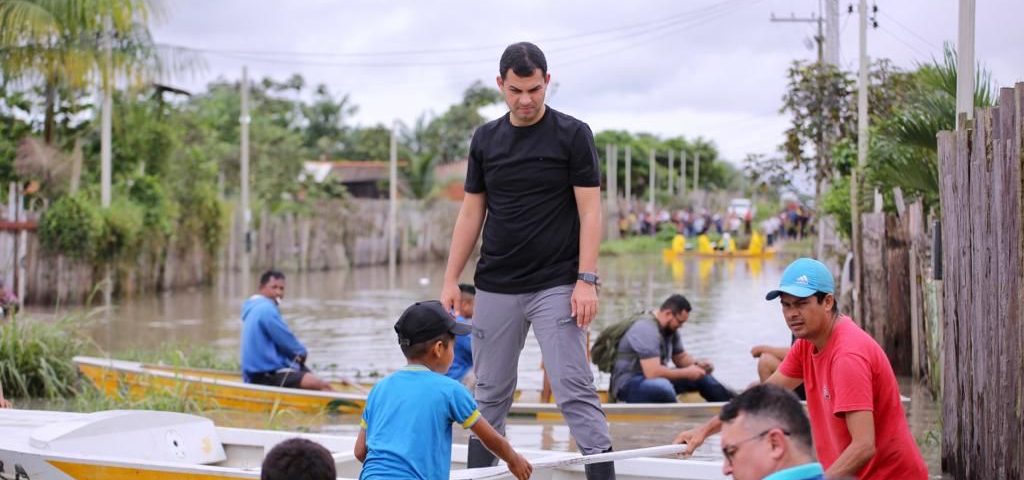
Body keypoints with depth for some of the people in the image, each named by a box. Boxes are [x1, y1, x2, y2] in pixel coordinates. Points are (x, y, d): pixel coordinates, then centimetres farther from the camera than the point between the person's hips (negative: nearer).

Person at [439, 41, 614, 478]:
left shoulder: (572, 135, -5)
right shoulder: (485, 139, 7)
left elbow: (589, 211, -7)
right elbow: (472, 212, 11)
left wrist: (586, 280, -15)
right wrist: (451, 279, 6)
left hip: (556, 287, -4)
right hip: (495, 289, 4)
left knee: (575, 390, -8)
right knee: (490, 396, 11)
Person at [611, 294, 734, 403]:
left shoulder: (670, 329, 4)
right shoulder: (647, 330, -25)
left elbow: (680, 357, 19)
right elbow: (653, 372, -32)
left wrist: (697, 364, -3)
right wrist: (687, 372, -21)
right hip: (629, 385, -10)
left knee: (702, 377, 4)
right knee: (662, 386, -40)